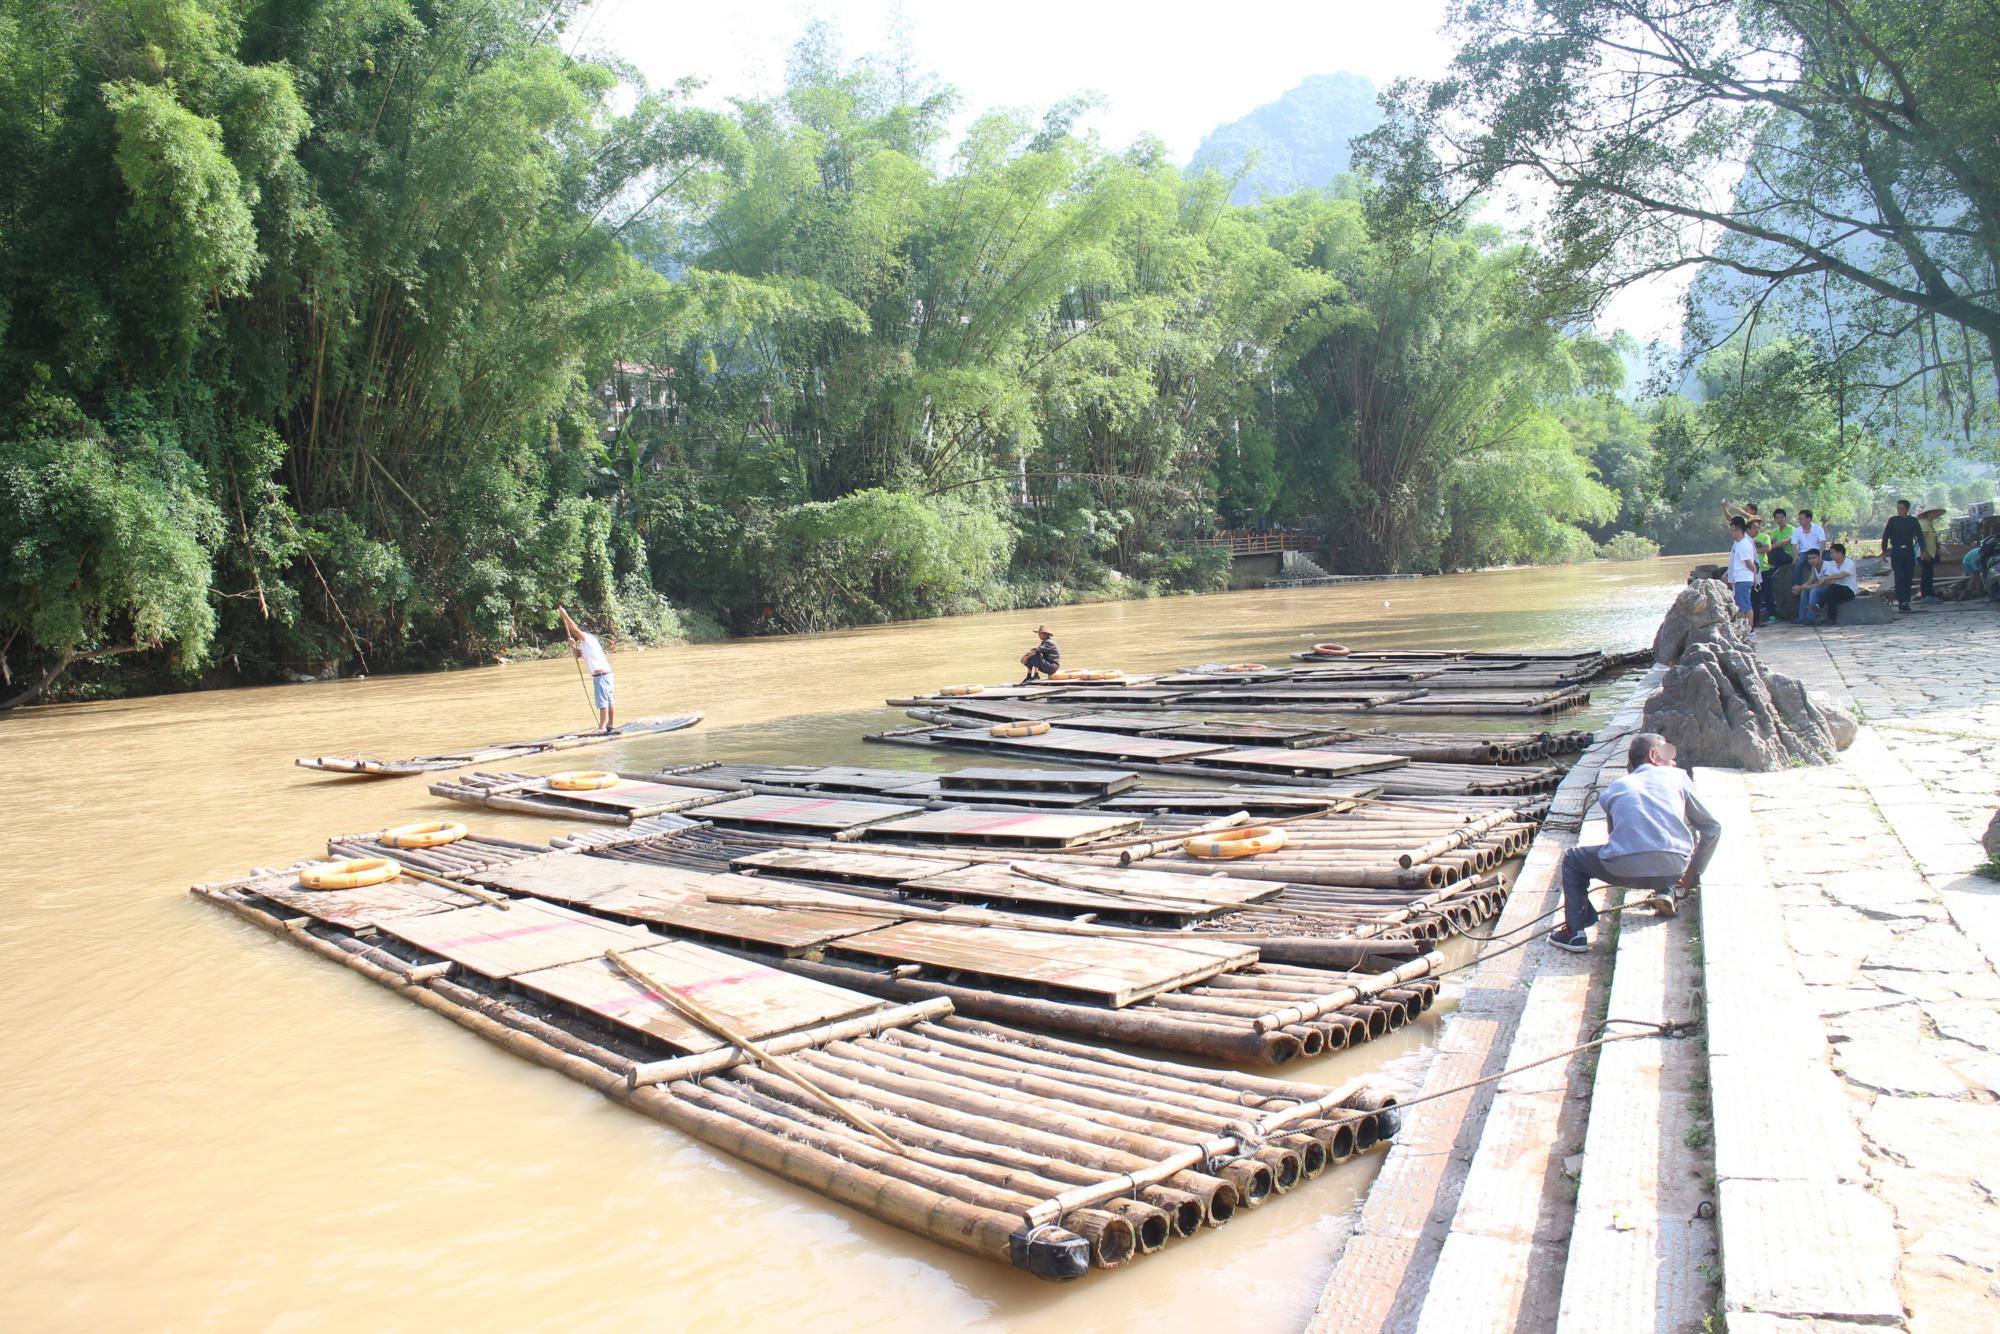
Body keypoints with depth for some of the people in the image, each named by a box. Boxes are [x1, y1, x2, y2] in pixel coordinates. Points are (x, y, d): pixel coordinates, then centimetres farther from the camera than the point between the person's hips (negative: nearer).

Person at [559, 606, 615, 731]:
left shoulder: (587, 638, -8)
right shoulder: (584, 643, 19)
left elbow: (574, 628, -19)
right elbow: (578, 655, 25)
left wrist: (564, 614, -12)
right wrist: (573, 646, 8)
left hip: (601, 675, -10)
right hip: (604, 674, 10)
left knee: (602, 701, -10)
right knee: (607, 701, 14)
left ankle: (602, 727, -12)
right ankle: (609, 725, 21)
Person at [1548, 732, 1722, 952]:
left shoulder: (1614, 789, 25)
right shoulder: (1677, 777, 21)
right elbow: (1712, 827, 23)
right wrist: (1694, 873, 34)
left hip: (1625, 869, -1)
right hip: (1673, 868, 1)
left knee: (1572, 860, 29)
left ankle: (1575, 932, 18)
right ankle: (1666, 890, 22)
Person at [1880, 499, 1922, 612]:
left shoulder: (1913, 521, 5)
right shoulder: (1893, 520, 3)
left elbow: (1919, 536, 4)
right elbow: (1885, 536, 6)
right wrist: (1884, 550, 2)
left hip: (1909, 552, 2)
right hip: (1896, 552, -2)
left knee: (1908, 577, 6)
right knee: (1899, 577, -11)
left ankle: (1905, 601, 14)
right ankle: (1902, 602, -16)